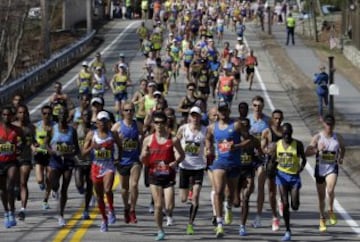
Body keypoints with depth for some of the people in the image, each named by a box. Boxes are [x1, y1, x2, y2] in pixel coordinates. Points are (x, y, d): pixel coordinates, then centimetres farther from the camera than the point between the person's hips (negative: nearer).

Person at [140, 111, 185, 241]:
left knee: (169, 206, -9)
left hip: (168, 175, -1)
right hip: (154, 175, 1)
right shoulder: (148, 140, 2)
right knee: (158, 205, 0)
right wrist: (144, 156, -15)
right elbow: (143, 161, 8)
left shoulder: (173, 140, -2)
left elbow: (182, 155, 10)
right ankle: (160, 231, 15)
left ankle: (169, 215, 28)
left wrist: (176, 162, -10)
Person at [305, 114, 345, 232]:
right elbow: (307, 152, -8)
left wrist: (341, 158, 2)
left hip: (332, 168, -1)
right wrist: (317, 149, -25)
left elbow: (343, 149, 20)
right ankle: (322, 219, 28)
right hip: (320, 168, 1)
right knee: (321, 196, 10)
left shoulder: (338, 137, 0)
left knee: (330, 190, -27)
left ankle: (331, 211, -1)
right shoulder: (318, 137, -5)